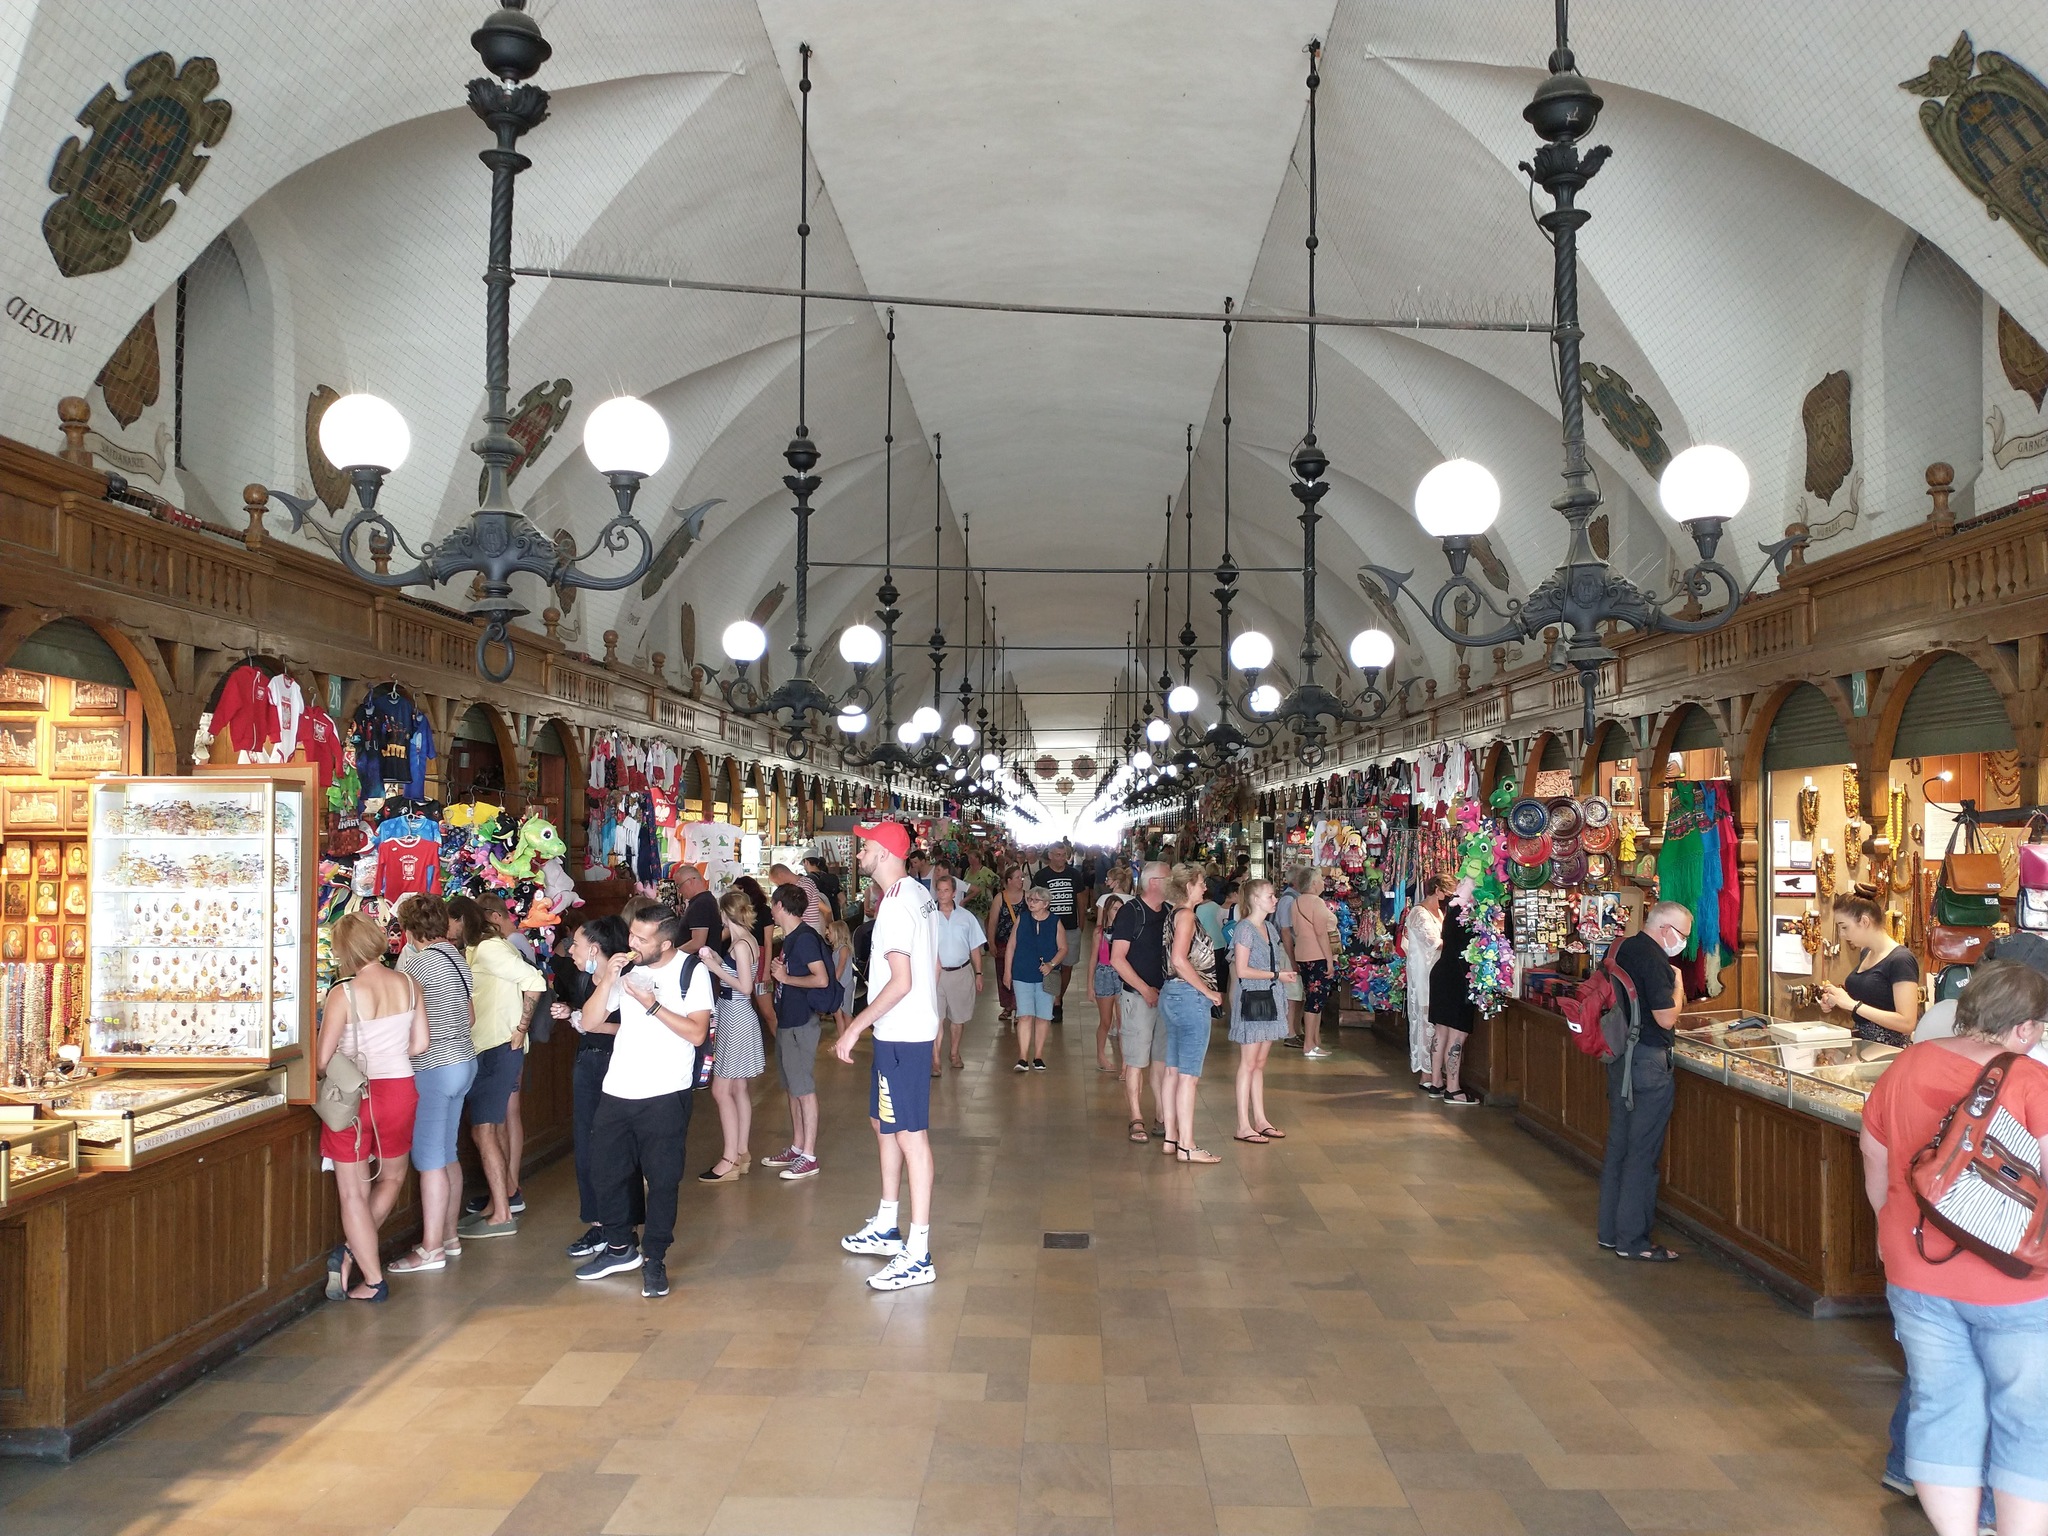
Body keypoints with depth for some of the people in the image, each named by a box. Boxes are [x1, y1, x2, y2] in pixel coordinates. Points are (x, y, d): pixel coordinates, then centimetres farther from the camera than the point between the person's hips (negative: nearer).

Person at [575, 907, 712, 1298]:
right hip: (618, 1090, 5)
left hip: (665, 1094, -5)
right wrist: (606, 981, -9)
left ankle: (654, 1259, 16)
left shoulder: (692, 971, -8)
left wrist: (652, 1005, -20)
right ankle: (620, 1247, 31)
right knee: (609, 1171, 13)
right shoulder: (627, 967, 5)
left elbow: (697, 1033, -14)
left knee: (662, 1179, 1)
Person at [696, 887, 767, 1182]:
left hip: (736, 1019, -10)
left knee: (721, 1090, -6)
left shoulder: (740, 944, -18)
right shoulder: (746, 940, 10)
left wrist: (716, 968, -15)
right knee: (739, 1089, 14)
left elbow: (745, 987, -21)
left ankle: (729, 1160, -2)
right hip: (735, 1017, 10)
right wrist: (717, 960, 7)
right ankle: (741, 1153, 21)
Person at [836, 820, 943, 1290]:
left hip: (901, 1035, -10)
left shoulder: (895, 904, -20)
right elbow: (933, 965, 17)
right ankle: (886, 1226, 33)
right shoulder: (919, 894, 10)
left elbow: (900, 981, -24)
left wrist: (855, 1028, -21)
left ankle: (917, 1255, -2)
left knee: (910, 1134, -7)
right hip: (915, 1027, 10)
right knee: (884, 1123, 20)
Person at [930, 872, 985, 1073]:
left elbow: (975, 948, 9)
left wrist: (978, 974, 7)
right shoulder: (929, 916, -3)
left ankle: (954, 1052, 33)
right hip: (936, 973, -2)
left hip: (961, 973, 3)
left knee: (957, 1017, 14)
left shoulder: (966, 917, 4)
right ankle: (935, 1060, -4)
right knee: (936, 1019, -8)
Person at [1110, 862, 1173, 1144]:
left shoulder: (1169, 914, 11)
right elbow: (1117, 959, -11)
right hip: (1138, 996, -6)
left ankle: (1163, 1120, 15)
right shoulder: (1131, 912, -7)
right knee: (1136, 1062, 0)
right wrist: (1145, 989, -14)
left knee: (1163, 1060, 9)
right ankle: (1137, 1121, 7)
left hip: (1166, 995, 6)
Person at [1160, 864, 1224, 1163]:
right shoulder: (1186, 914, -13)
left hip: (1173, 994, 10)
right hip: (1189, 996, -10)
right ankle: (1186, 1146, -3)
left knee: (1174, 1072, 12)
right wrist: (1208, 992, -15)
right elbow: (1179, 959, -23)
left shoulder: (1176, 914, 14)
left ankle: (1171, 1138, 18)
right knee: (1189, 1075, -6)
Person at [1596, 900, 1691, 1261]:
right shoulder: (1653, 960, -18)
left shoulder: (1623, 949, 10)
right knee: (1642, 1153, -1)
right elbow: (1666, 1018, -19)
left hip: (1619, 1058, 9)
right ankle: (1632, 1240, 5)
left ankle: (1610, 1231, 23)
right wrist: (1678, 984, -5)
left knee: (1619, 1146, 15)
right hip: (1647, 1062, -9)